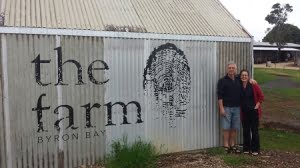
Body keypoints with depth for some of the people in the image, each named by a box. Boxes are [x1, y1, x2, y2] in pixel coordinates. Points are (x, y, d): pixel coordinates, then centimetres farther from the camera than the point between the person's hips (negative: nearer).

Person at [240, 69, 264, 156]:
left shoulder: (254, 85, -8)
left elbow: (261, 96, -3)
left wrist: (257, 105, -7)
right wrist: (240, 108, 2)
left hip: (253, 111, -3)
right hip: (244, 112, 3)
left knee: (254, 130, 3)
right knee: (246, 130, 9)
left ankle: (255, 149, 14)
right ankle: (246, 148, 20)